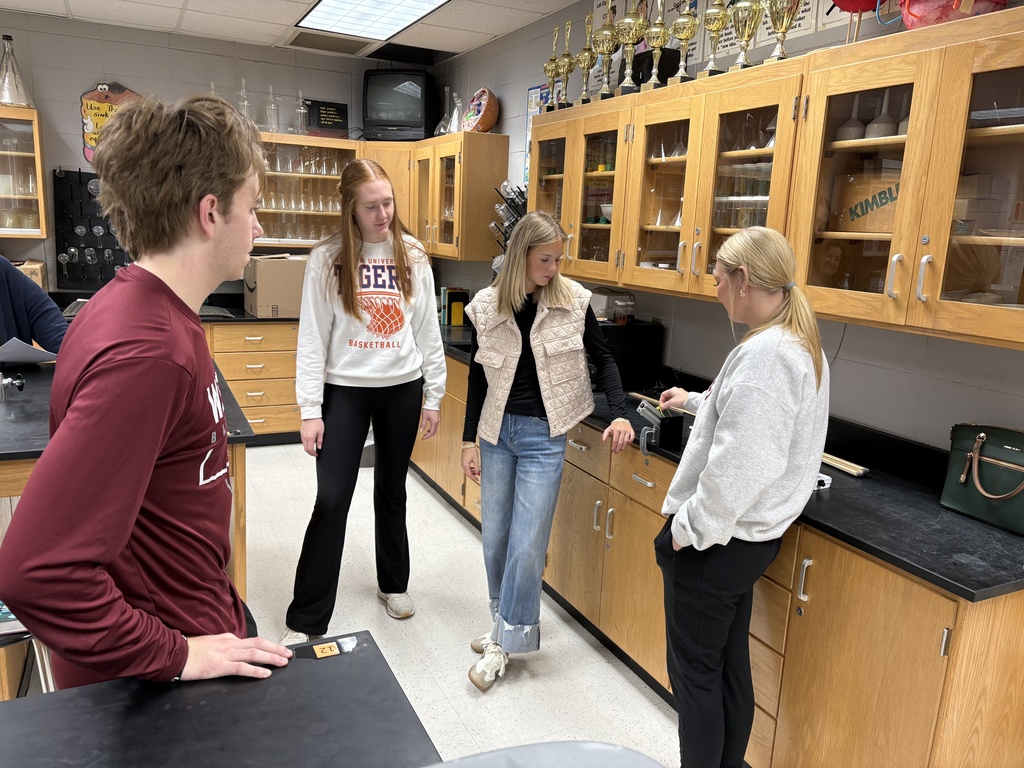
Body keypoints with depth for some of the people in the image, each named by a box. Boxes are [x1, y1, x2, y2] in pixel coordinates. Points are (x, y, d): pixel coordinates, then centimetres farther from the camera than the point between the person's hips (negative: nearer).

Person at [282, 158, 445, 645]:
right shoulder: (327, 260, -7)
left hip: (402, 388, 3)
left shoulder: (413, 256, 1)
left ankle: (394, 583, 37)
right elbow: (313, 339, -7)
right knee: (331, 500, -5)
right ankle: (305, 621, 7)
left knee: (392, 490, 16)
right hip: (345, 389, -2)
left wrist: (434, 397, 4)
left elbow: (428, 331, 4)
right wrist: (310, 411, -10)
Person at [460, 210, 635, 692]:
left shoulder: (573, 300, -7)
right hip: (497, 431, 3)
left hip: (543, 435, -2)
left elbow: (603, 359, 5)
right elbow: (478, 377, 4)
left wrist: (620, 414, -7)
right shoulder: (486, 307, -4)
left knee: (527, 544, -3)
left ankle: (506, 641, 15)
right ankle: (507, 625, 33)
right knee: (495, 537, 12)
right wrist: (469, 440, 4)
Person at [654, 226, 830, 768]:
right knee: (729, 665, 21)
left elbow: (739, 465, -27)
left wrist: (688, 529, -17)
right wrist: (695, 402, 33)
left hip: (716, 542, -10)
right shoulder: (803, 344, 8)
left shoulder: (764, 353, -24)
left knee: (695, 671, 7)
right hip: (749, 536, 10)